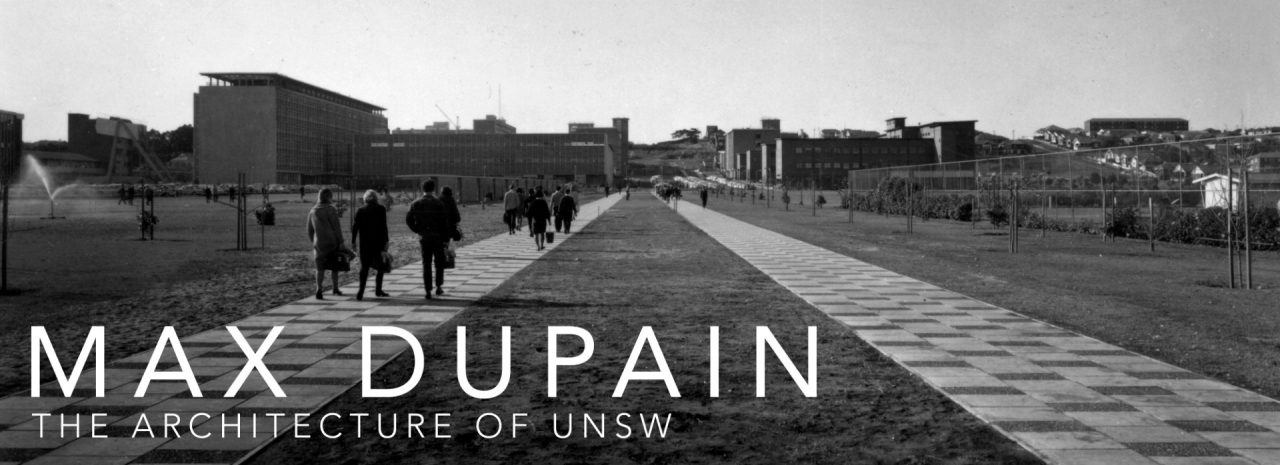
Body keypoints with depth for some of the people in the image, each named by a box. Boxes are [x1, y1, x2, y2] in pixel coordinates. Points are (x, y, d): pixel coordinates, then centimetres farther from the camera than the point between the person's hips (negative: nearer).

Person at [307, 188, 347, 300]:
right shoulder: (330, 209, -11)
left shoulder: (312, 211, 6)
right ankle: (335, 289, 23)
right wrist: (341, 241, -10)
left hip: (319, 243, 3)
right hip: (333, 242, -3)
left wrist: (313, 242, 23)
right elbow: (336, 226, -14)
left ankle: (319, 290, -10)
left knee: (320, 267, 7)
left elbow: (309, 230, 11)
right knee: (335, 266, 14)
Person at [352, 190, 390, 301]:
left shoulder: (360, 210, 3)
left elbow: (355, 227, 0)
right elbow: (383, 227, -8)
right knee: (380, 266, 14)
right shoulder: (381, 209, -4)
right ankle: (378, 290, 15)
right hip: (378, 242, -2)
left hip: (364, 243, 2)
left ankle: (361, 292, -6)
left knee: (364, 267, 7)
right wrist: (386, 240, -4)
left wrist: (353, 242, 6)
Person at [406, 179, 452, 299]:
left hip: (423, 238, 2)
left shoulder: (416, 204, 2)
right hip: (438, 237, -2)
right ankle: (439, 286, 11)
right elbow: (445, 222, -9)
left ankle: (428, 290, 1)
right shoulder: (438, 203, -7)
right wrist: (446, 239, -5)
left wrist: (418, 230, 8)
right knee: (439, 262, 13)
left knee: (426, 264, 6)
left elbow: (408, 219, 0)